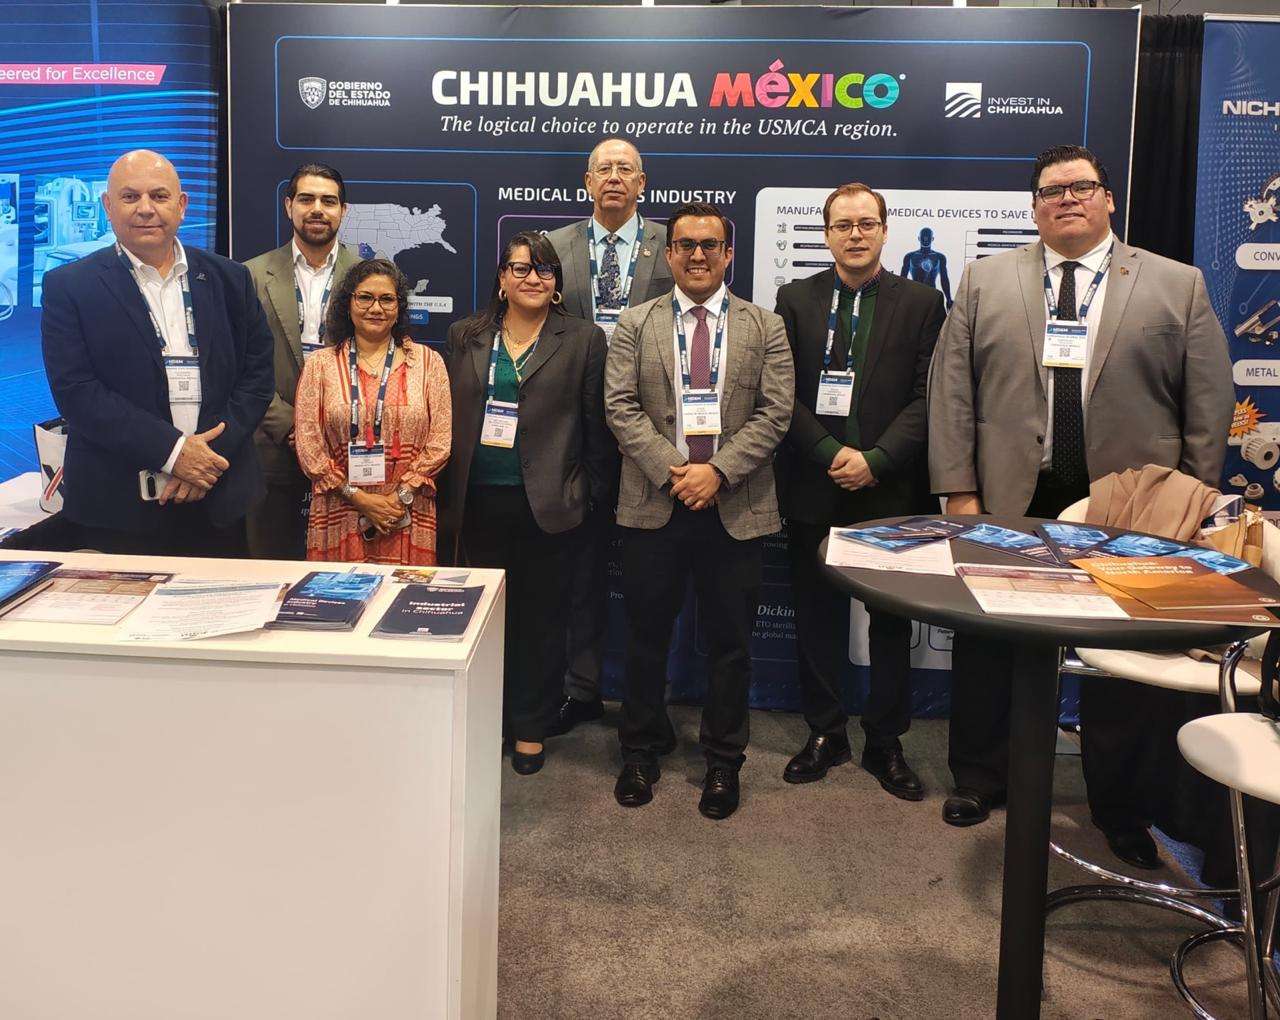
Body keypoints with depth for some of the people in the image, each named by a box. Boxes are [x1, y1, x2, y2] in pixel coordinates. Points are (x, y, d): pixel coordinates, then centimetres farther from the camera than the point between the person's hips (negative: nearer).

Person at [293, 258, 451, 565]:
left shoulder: (426, 361, 8)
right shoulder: (320, 364, 7)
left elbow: (440, 441, 2)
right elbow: (308, 445, 1)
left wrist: (400, 497, -8)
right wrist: (359, 498, -8)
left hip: (407, 519, 0)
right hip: (338, 515, 0)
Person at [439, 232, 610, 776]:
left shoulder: (583, 340, 2)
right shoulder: (466, 336, 9)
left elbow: (596, 426, 2)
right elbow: (450, 416, 10)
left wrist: (587, 495, -2)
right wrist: (448, 497, 5)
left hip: (548, 504, -2)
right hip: (479, 502, 2)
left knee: (541, 617, 7)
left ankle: (530, 727, 21)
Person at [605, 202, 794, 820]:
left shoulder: (764, 328, 7)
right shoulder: (636, 324, 8)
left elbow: (775, 413, -2)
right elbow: (620, 406, -1)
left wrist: (718, 471, -14)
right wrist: (671, 470, -13)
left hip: (735, 507, 0)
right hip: (654, 506, 0)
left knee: (730, 642, 7)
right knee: (647, 636, 9)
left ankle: (723, 762, 22)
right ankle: (642, 751, 26)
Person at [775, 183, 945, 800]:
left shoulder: (921, 303, 3)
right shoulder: (796, 299, 6)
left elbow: (927, 397, -3)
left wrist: (876, 461, -14)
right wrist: (830, 454, -12)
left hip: (892, 490, -1)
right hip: (815, 490, 1)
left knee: (892, 623, 7)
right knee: (817, 619, 9)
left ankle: (886, 742, 20)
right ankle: (825, 733, 23)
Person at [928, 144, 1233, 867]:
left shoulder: (1178, 286, 5)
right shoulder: (986, 281, 7)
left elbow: (1209, 400, 3)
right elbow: (952, 389, 2)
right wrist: (959, 489, -4)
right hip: (1009, 503, 1)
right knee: (988, 650, 9)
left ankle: (1119, 804, 26)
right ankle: (982, 778, 29)